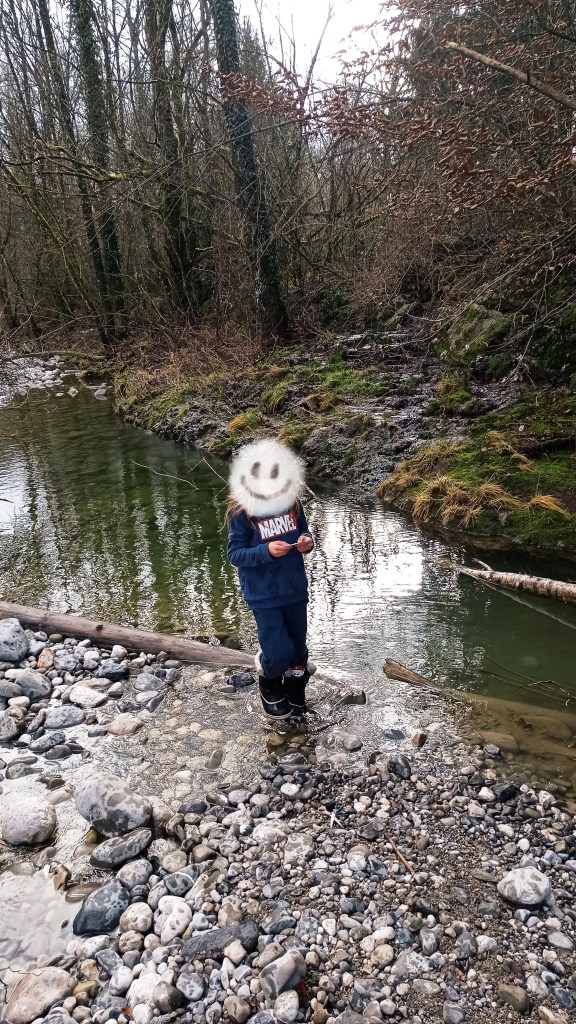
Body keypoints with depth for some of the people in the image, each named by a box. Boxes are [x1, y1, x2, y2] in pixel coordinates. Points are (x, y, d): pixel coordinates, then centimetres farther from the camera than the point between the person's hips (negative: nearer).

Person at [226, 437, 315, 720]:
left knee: (298, 647, 16)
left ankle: (295, 696, 42)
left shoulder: (292, 503, -5)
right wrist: (266, 551, -27)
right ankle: (270, 687, 30)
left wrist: (306, 542, -14)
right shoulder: (241, 512, -16)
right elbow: (234, 554, -13)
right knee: (279, 652, -5)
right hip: (263, 595, -4)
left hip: (295, 589, 4)